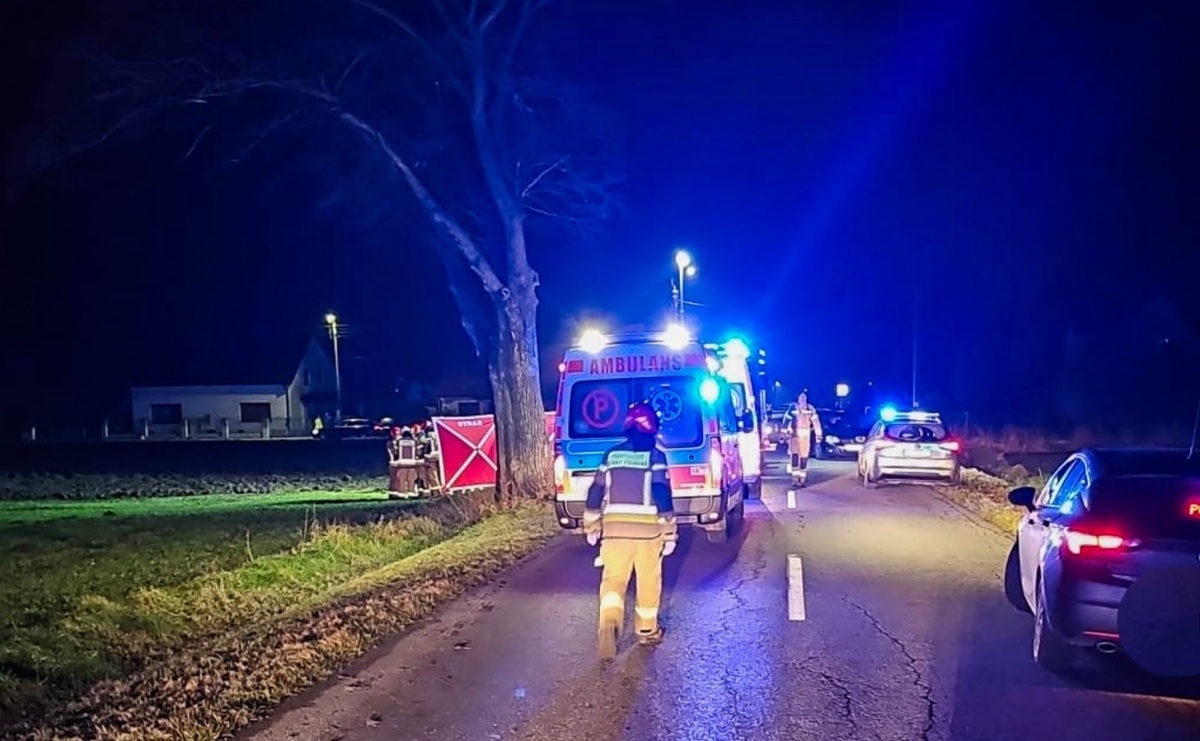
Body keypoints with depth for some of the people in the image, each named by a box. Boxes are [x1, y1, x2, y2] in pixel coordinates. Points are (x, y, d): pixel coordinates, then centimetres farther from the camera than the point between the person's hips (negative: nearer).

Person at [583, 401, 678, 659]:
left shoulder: (611, 454, 7)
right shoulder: (655, 455, -4)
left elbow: (595, 493, 10)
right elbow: (662, 495, -11)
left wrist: (591, 527, 20)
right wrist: (670, 533, -6)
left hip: (614, 527, 2)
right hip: (647, 528, -2)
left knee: (613, 579, 5)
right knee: (648, 580, 13)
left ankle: (609, 621, -20)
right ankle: (647, 630, 24)